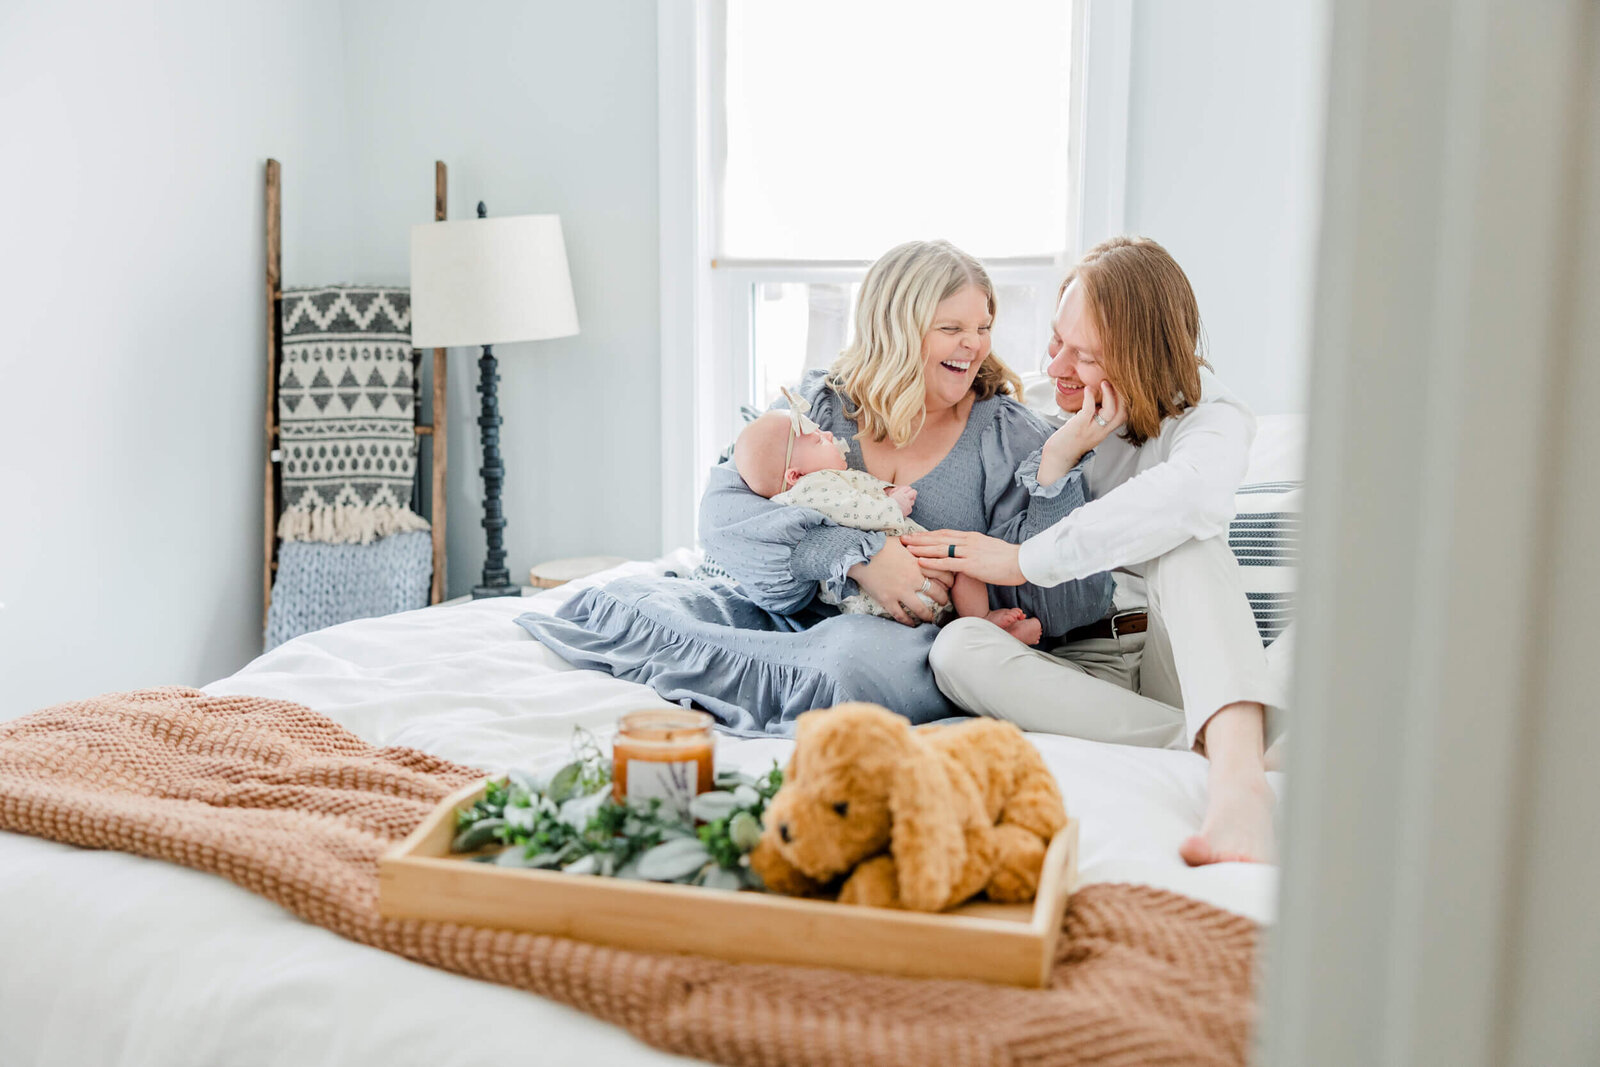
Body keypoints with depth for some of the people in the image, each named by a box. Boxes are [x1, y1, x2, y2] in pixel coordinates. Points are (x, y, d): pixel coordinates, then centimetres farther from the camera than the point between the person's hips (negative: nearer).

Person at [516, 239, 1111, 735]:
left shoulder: (1013, 440, 3)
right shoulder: (816, 405, 6)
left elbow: (1065, 606, -3)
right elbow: (721, 516, -10)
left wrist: (1061, 466, -13)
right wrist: (854, 555, -21)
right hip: (784, 614, 2)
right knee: (629, 599, -20)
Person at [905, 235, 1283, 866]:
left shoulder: (1207, 417, -3)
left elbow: (1188, 493, -29)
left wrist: (1023, 560, -28)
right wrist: (1062, 450, -16)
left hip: (1178, 655, -2)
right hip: (1079, 664, 2)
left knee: (1186, 544, -30)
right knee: (957, 649, -28)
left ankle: (1236, 774, -50)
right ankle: (1219, 743, -36)